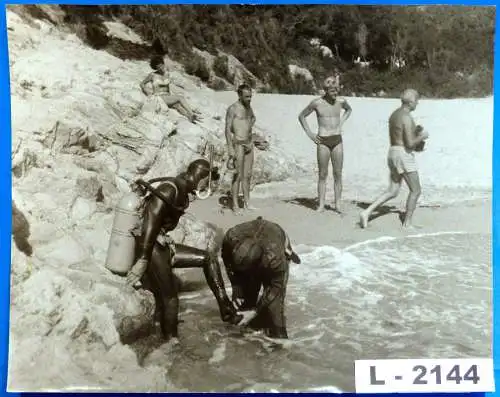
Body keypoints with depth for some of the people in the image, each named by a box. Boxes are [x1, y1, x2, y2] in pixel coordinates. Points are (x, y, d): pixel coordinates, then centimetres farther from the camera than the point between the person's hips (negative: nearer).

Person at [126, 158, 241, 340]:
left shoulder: (182, 191, 11)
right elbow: (150, 224, -24)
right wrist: (142, 261, -26)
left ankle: (227, 310, 5)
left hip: (162, 246, 9)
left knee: (208, 259, 6)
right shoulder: (170, 189, -18)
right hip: (148, 249, -9)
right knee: (169, 299, -3)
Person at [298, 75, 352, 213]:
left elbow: (349, 110, 27)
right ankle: (321, 204, 7)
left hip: (337, 140, 3)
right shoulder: (317, 103, -7)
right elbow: (301, 116, 6)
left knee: (338, 174, 3)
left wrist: (341, 122, 13)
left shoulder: (341, 101, 2)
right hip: (323, 141, -3)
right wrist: (309, 133, 0)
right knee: (323, 174, 1)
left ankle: (338, 204, 10)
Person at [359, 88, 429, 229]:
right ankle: (407, 223, 12)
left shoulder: (394, 114, 14)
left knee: (392, 191, 11)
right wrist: (422, 136, -2)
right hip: (404, 155, -9)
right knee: (415, 191, 6)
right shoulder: (407, 118, -16)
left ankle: (367, 212, -2)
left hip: (392, 153, 9)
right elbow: (410, 143, -19)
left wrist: (414, 131, 18)